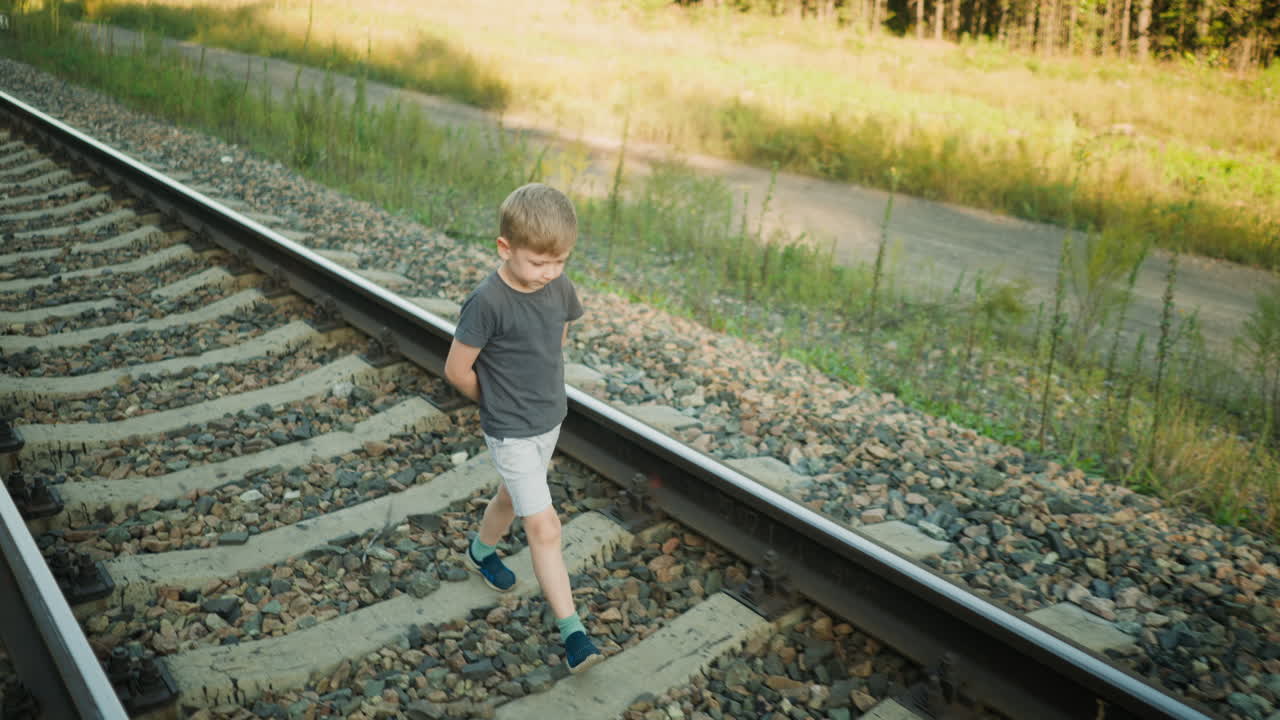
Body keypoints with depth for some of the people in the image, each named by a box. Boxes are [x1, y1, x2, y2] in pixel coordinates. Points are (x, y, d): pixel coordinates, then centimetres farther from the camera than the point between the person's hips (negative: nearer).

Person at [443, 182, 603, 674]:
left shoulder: (560, 288, -7)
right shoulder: (487, 302, -26)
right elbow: (457, 370, -17)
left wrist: (535, 390, 10)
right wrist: (500, 404, -2)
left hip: (550, 420, 7)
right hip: (511, 434, -7)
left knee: (514, 496, 28)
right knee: (545, 528, -6)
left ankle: (481, 550, 56)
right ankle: (572, 630, 2)